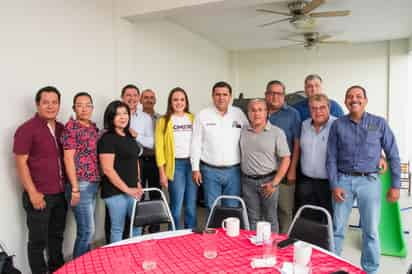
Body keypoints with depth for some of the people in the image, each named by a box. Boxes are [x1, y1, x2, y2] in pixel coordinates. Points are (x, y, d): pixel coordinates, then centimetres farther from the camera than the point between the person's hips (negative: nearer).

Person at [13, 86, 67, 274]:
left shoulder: (62, 128, 8)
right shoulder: (27, 129, -11)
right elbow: (21, 163, -13)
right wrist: (33, 193, -16)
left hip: (60, 194, 6)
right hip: (40, 195, -6)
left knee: (57, 236, 20)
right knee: (38, 240, 8)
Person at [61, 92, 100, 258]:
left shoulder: (93, 127, 12)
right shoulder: (71, 127, -9)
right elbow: (69, 159, -14)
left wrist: (97, 181, 15)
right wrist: (75, 188, -17)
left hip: (93, 184, 7)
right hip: (81, 185, -7)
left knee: (86, 229, 16)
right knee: (87, 230, -2)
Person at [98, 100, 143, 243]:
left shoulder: (129, 136, 11)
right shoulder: (107, 139, -13)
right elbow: (108, 170, -18)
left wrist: (138, 183, 11)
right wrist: (126, 189, -16)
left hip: (132, 189, 8)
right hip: (116, 191, -8)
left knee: (137, 224, 17)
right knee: (117, 229, 6)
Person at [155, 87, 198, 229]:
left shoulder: (193, 118, 9)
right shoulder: (164, 121, 2)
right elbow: (159, 147, 0)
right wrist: (162, 173, -5)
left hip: (192, 163, 3)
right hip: (175, 165, -2)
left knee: (191, 206, 9)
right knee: (176, 206, 0)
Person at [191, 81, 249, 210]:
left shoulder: (239, 114, 3)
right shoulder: (202, 115, 0)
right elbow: (196, 143, 1)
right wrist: (196, 168, -2)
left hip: (234, 170, 1)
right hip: (210, 170, -1)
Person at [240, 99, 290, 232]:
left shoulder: (277, 132, -5)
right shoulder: (242, 132, 5)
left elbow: (286, 159, -6)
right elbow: (239, 156, 11)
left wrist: (274, 183, -10)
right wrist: (240, 178, 3)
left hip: (268, 181, -2)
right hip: (248, 181, 3)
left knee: (270, 218, 8)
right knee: (253, 219, 13)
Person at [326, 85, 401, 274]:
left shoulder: (379, 123, 1)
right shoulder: (338, 125, 1)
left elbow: (393, 155, 3)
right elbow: (331, 158, 1)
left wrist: (395, 185, -1)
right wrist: (334, 185, -5)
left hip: (369, 181, 0)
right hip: (343, 180, 0)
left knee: (371, 230, 9)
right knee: (337, 228, 8)